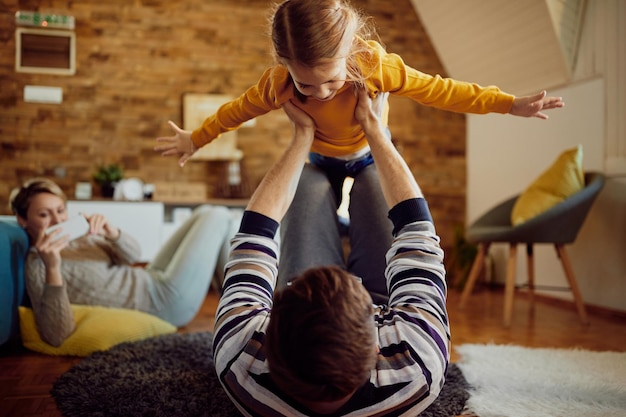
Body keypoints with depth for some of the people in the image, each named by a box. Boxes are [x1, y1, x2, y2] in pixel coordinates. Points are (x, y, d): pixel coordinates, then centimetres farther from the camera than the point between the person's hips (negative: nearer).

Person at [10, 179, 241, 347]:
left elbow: (132, 255, 1)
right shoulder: (37, 265, -17)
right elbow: (56, 336, -32)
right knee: (218, 218, -4)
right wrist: (52, 268, -41)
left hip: (150, 282, 9)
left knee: (207, 213, 17)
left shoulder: (74, 236, 7)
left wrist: (111, 232, -21)